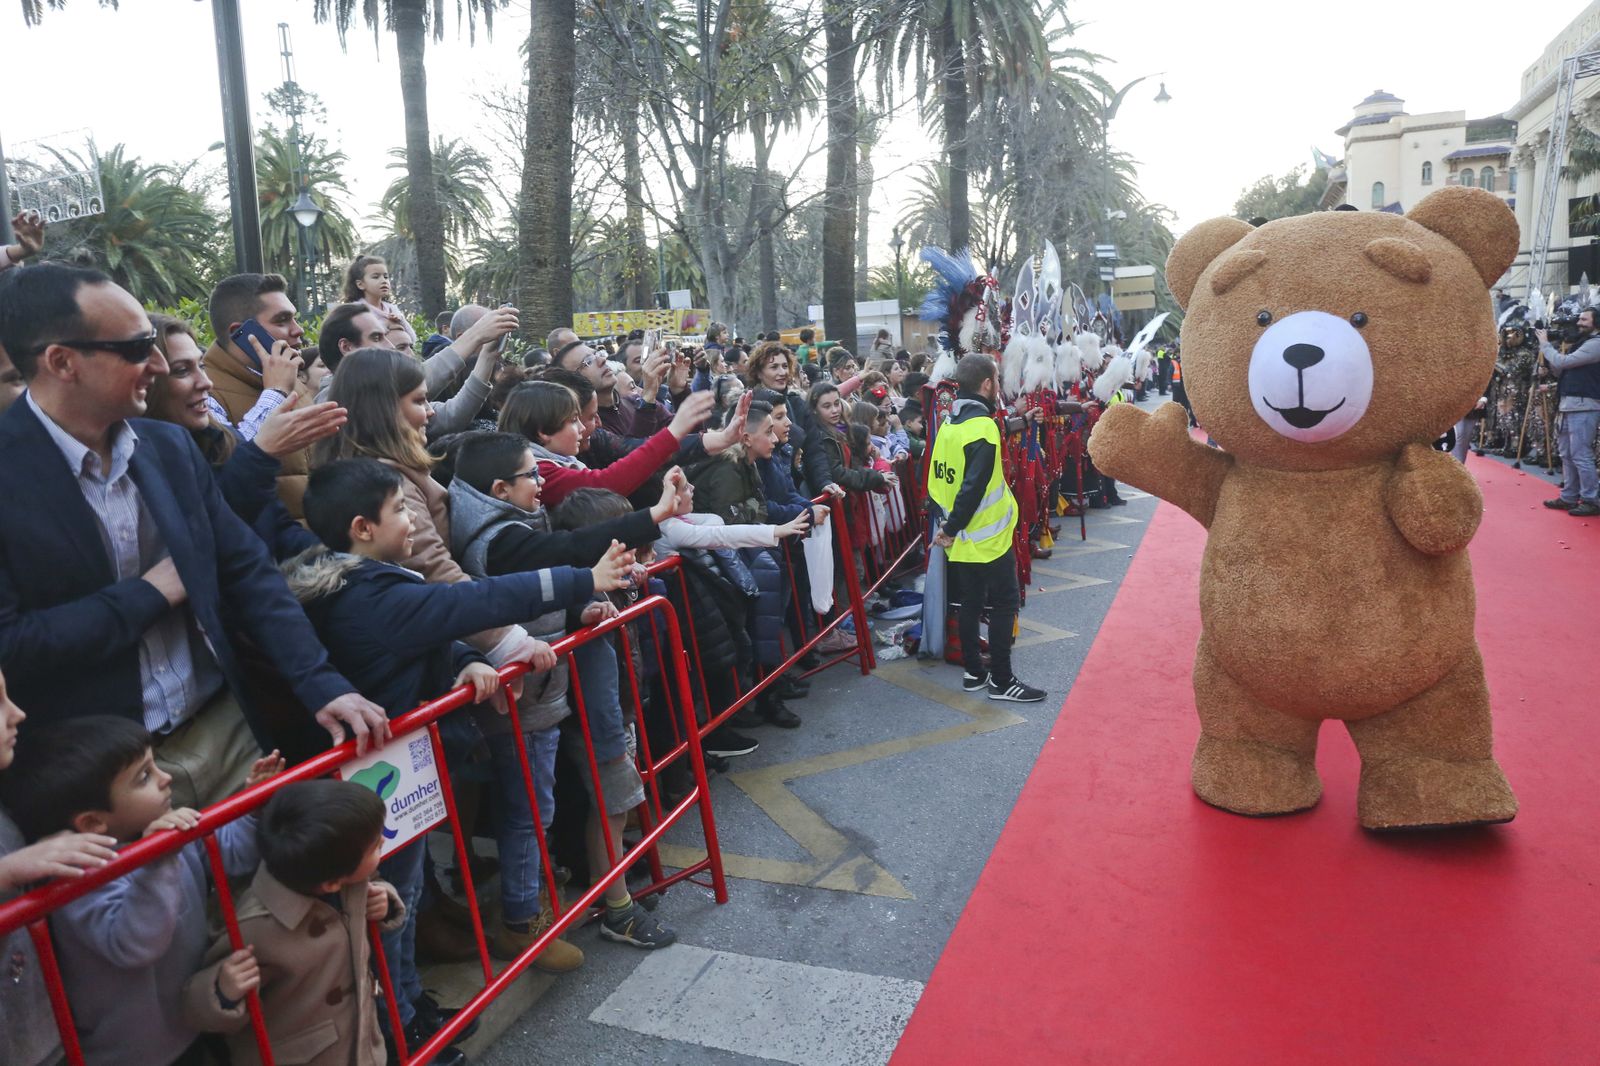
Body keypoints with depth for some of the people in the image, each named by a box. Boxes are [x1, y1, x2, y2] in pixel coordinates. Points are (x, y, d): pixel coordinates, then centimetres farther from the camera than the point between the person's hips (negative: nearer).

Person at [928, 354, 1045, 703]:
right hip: (988, 537, -8)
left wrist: (946, 521, 12)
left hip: (962, 540, 8)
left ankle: (974, 672, 24)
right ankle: (1001, 680, 6)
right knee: (1004, 604, 1)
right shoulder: (983, 427, -19)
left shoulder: (949, 424, 7)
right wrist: (953, 529, -16)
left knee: (971, 603, 15)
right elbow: (973, 487, -24)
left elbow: (939, 478, 11)